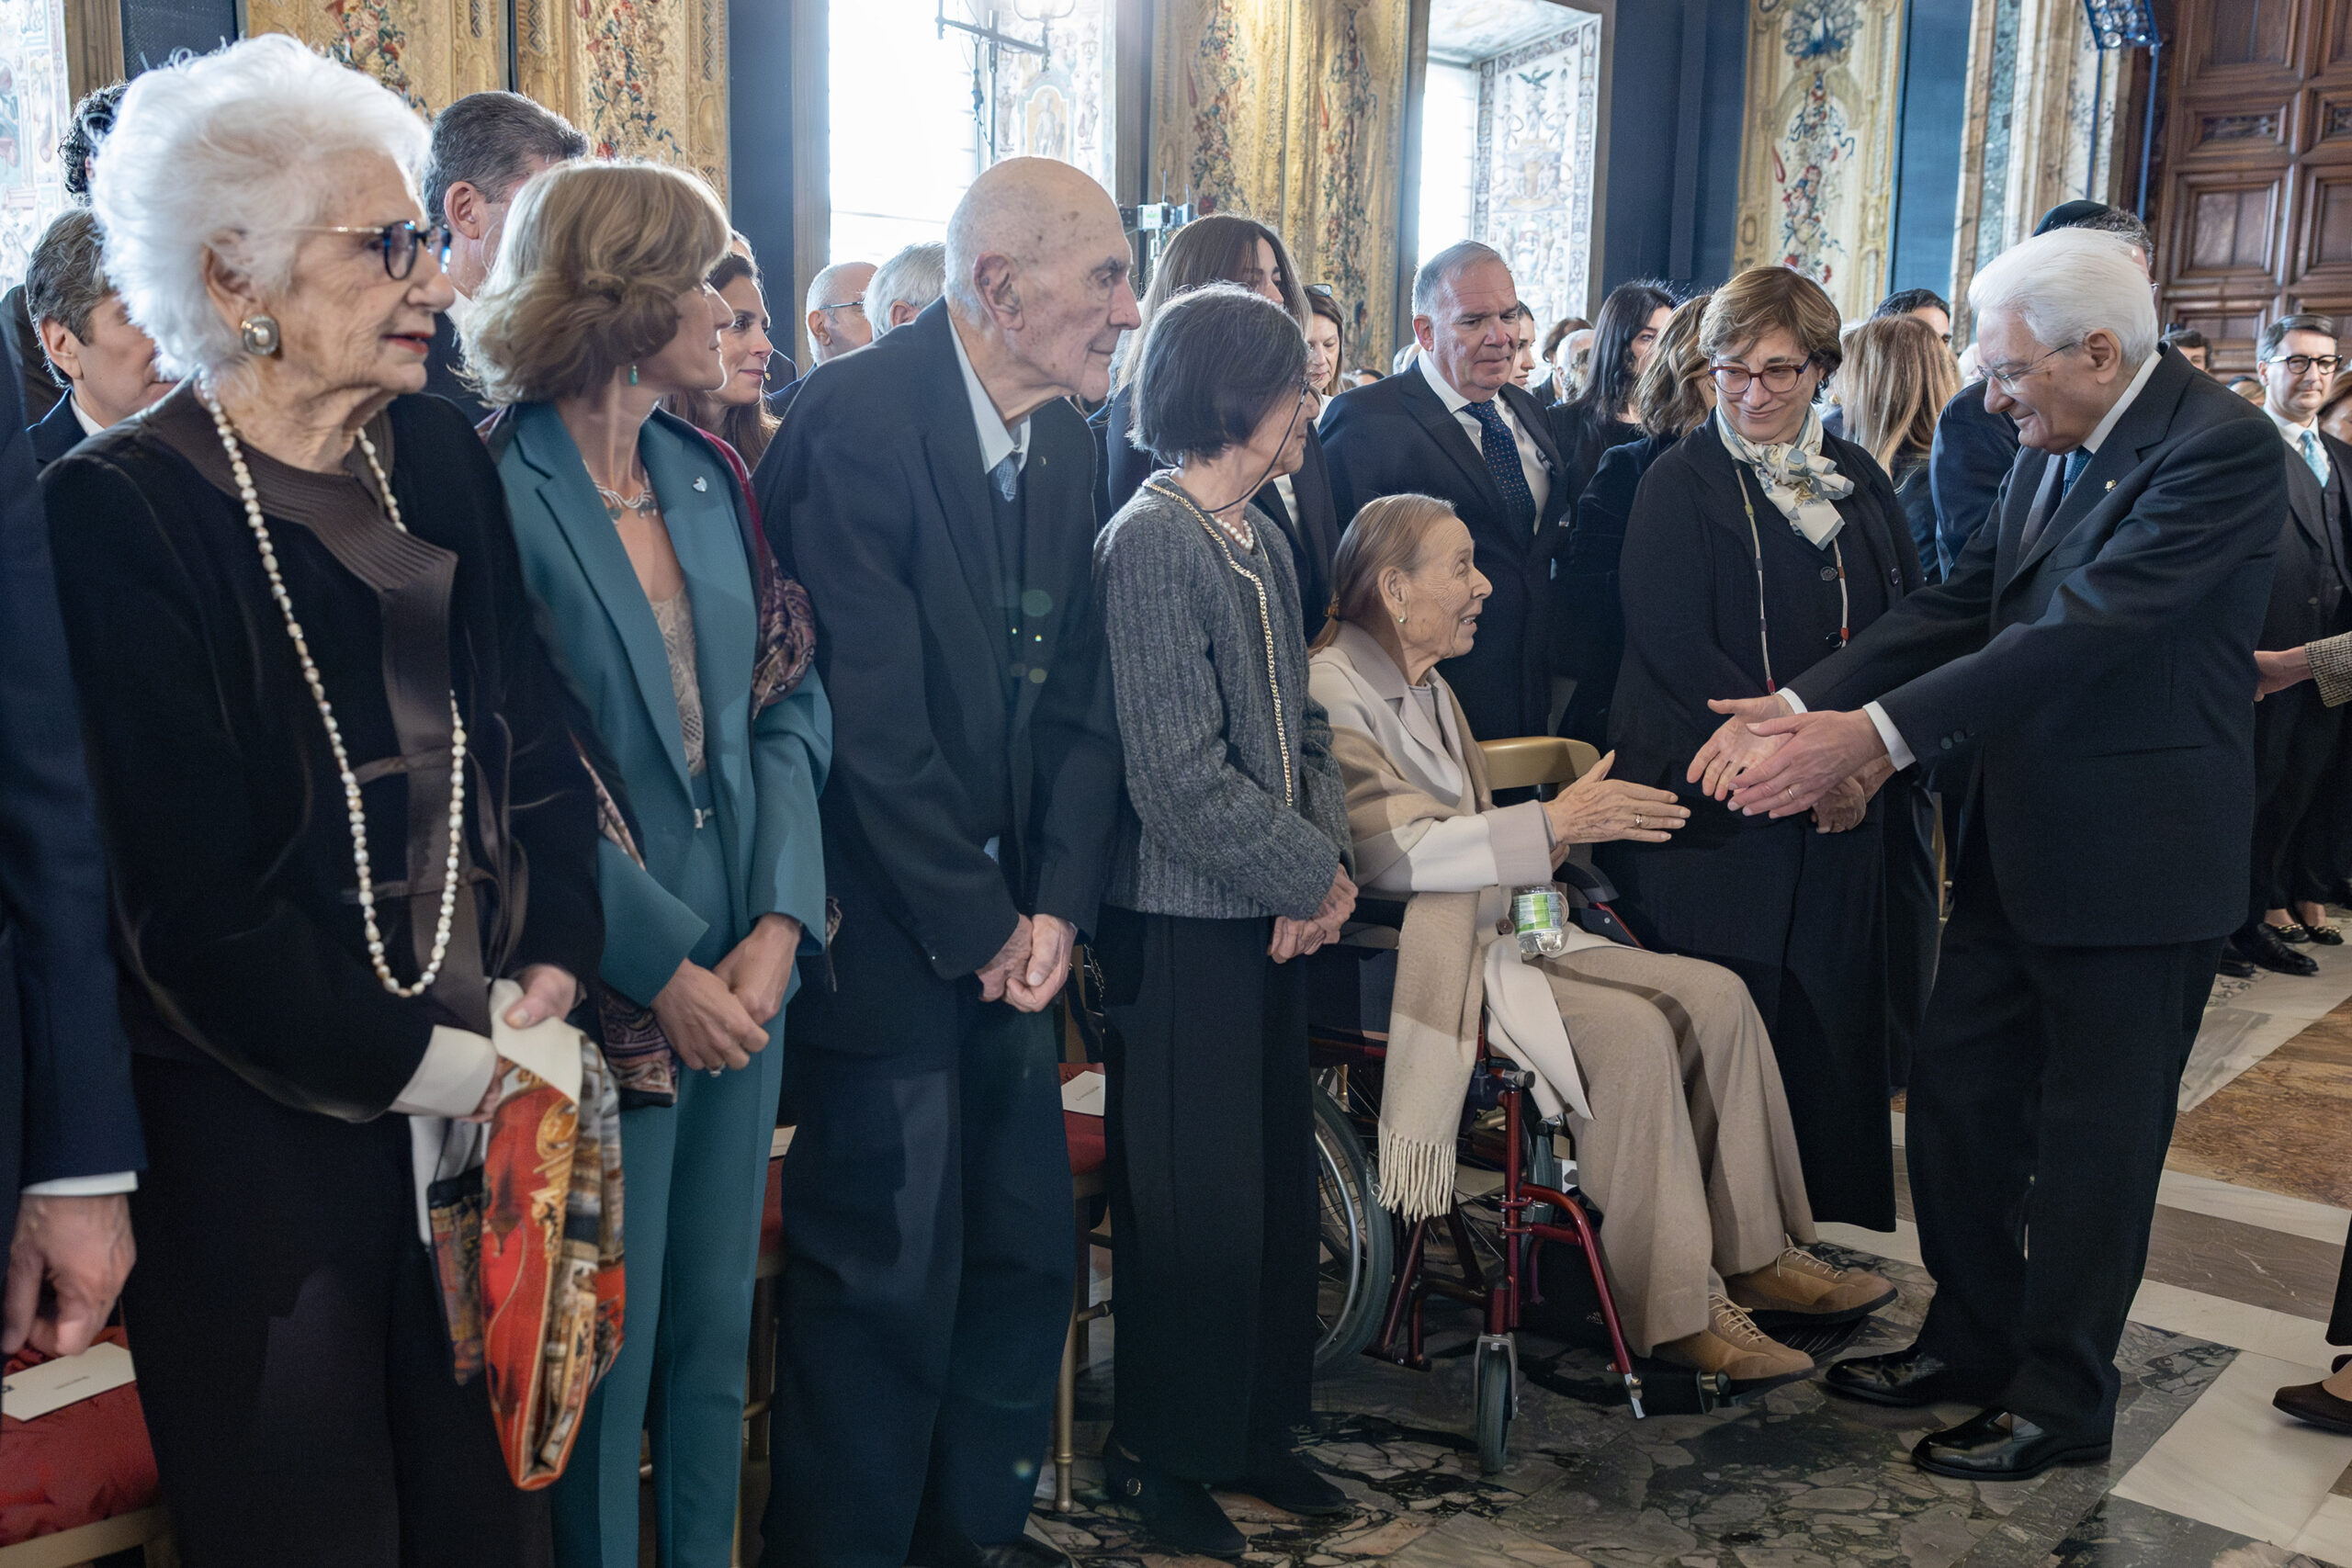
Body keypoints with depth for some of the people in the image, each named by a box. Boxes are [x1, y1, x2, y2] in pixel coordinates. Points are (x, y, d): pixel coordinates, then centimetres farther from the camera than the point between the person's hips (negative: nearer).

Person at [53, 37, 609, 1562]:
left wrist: (553, 967, -6)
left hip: (492, 1091, 5)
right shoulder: (118, 509, -12)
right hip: (259, 1136, -4)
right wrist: (432, 1066, -13)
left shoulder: (439, 455, 5)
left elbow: (539, 737, 7)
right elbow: (186, 894, -15)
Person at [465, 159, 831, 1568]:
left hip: (745, 972, 6)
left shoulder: (710, 476, 7)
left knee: (718, 1318, 18)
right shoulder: (491, 490, -13)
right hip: (605, 992, -6)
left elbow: (790, 710, 4)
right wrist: (663, 967, -17)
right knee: (606, 1346, 9)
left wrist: (781, 922, -8)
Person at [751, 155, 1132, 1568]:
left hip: (1015, 931, 7)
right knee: (888, 1277, 2)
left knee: (1026, 1254, 15)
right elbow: (870, 713, -19)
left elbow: (1081, 693, 7)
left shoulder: (1068, 438, 7)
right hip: (887, 930, -7)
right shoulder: (858, 416, -15)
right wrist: (976, 925, -12)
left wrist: (1057, 906, -4)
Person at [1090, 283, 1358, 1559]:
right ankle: (1159, 1453, 23)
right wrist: (1311, 876, -11)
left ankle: (1254, 1429, 32)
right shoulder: (1149, 542, -15)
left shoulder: (1260, 540, 10)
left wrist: (1326, 858, -3)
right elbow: (1181, 775, -20)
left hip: (1273, 916, 8)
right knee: (1193, 1200, 3)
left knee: (1276, 1180, 15)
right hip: (1183, 922, -8)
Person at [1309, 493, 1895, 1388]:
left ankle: (1755, 1254, 2)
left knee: (1713, 996, -5)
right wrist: (1551, 827, -24)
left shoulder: (1428, 688, 20)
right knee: (1631, 1032, -26)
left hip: (1494, 928, 9)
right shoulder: (1331, 692, -10)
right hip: (1420, 963, -9)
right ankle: (1674, 1312, -16)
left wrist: (1576, 823, 7)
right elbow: (1389, 850, -22)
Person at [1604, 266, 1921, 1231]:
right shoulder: (1679, 485, -3)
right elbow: (1673, 647, -12)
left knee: (1829, 1017, 8)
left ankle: (1815, 1217, 23)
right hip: (1719, 807, -5)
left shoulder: (1860, 483, 12)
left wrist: (1871, 756, -8)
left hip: (1843, 813, 5)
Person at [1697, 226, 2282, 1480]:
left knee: (2095, 1139, 6)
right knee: (1956, 1097, 15)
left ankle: (2060, 1400, 23)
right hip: (2017, 845, 8)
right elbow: (1960, 608, 3)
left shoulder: (2220, 451, -19)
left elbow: (2082, 629, -27)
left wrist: (1868, 735, -32)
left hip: (2135, 857, -8)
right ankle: (1972, 1341, 33)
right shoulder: (2048, 456, 7)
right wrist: (1801, 705, -10)